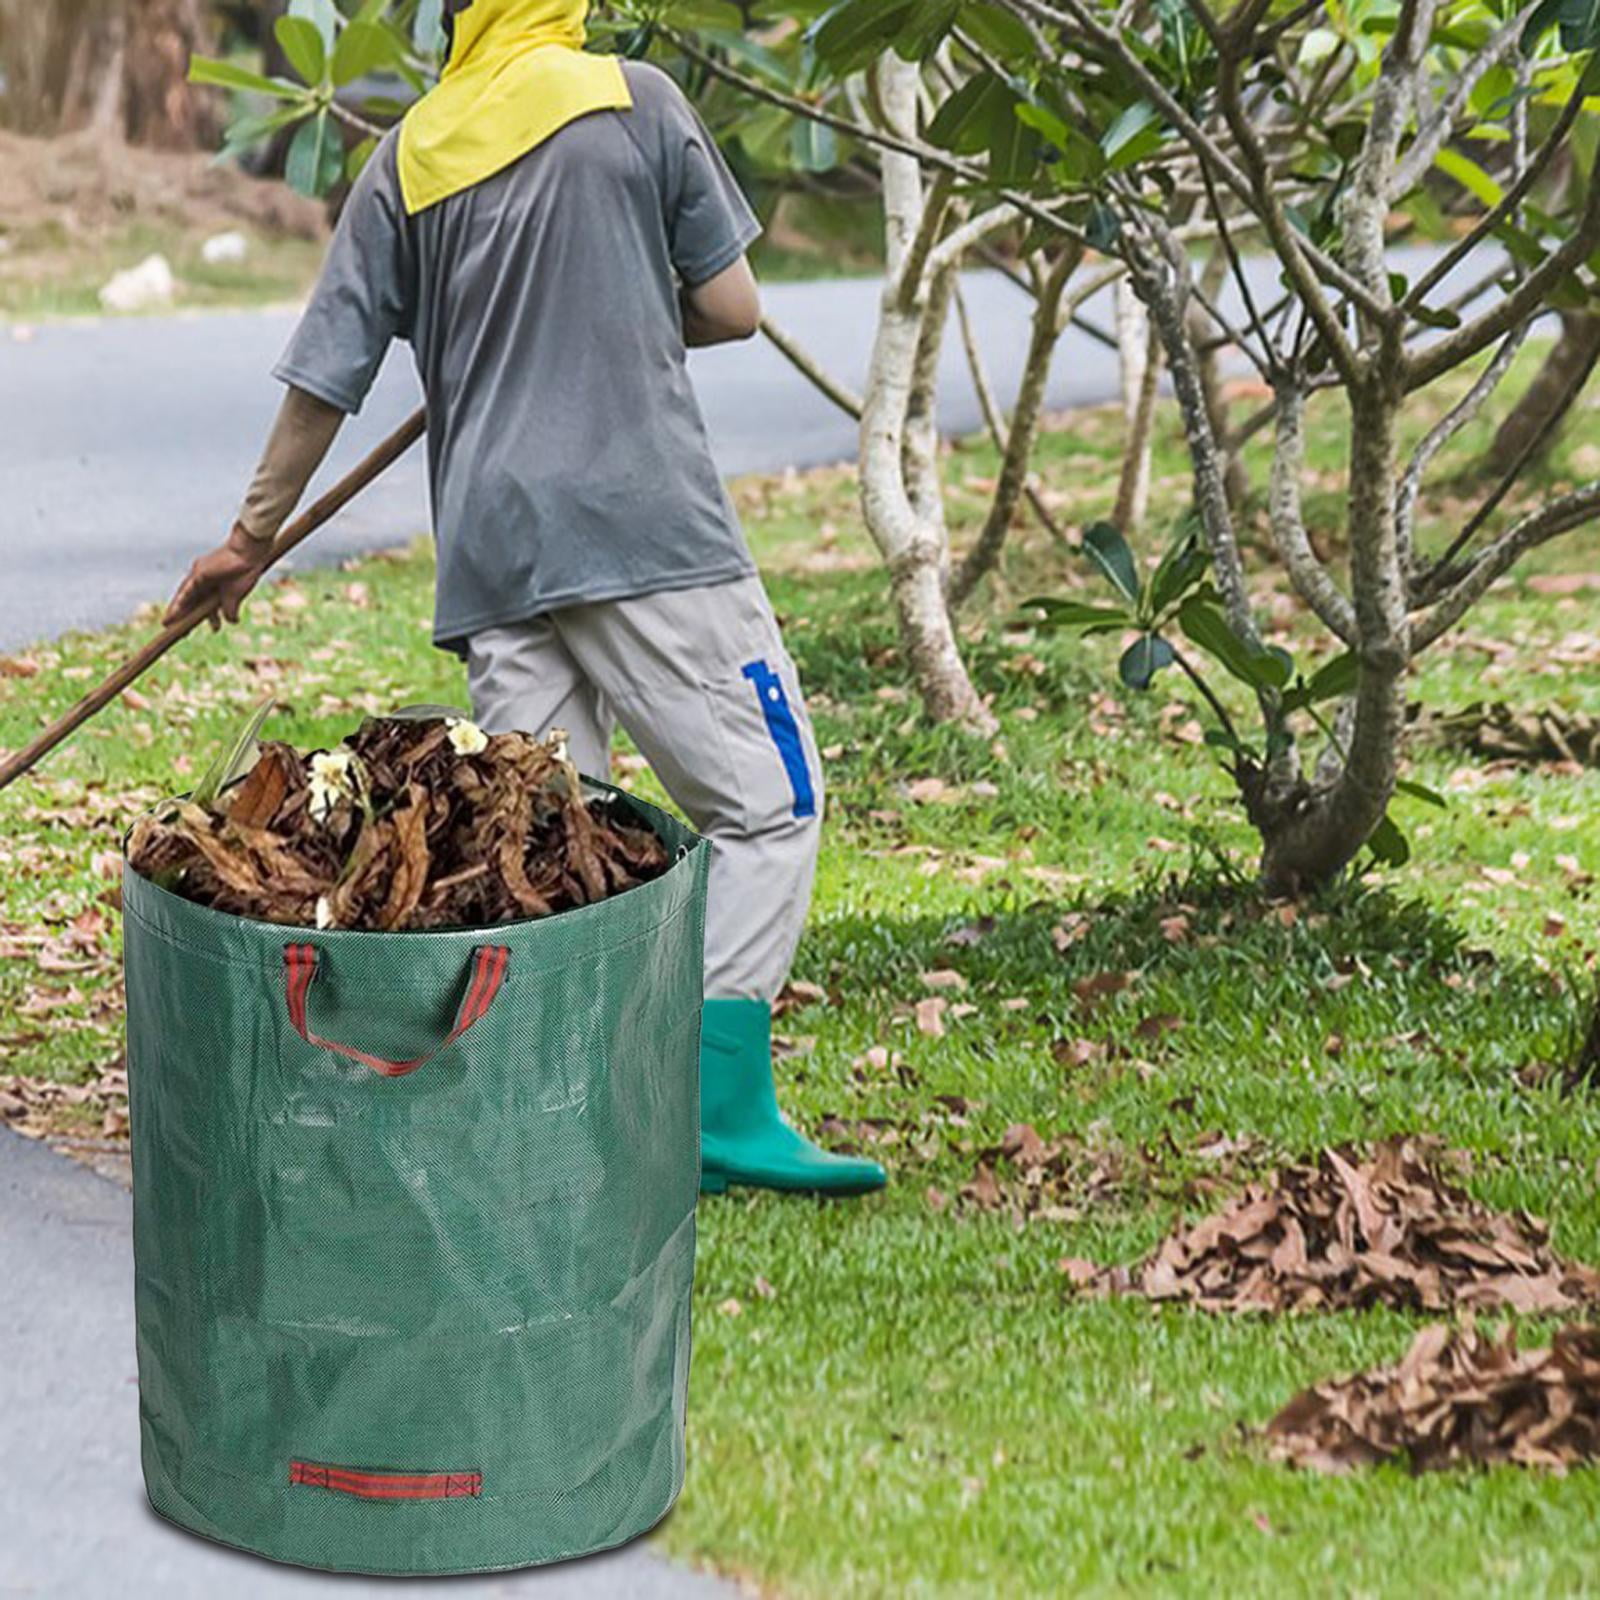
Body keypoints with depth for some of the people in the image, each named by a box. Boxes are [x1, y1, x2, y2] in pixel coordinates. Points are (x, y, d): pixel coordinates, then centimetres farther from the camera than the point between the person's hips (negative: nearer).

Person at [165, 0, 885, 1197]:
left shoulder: (406, 160, 11)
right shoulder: (633, 99, 3)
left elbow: (326, 380, 13)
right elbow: (732, 306, 4)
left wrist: (251, 540, 25)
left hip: (492, 549, 4)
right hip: (646, 519, -4)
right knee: (765, 801, 0)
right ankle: (726, 1110, -9)